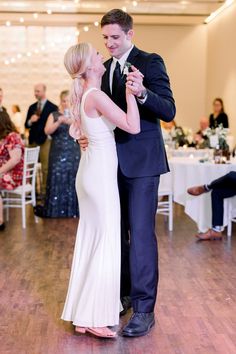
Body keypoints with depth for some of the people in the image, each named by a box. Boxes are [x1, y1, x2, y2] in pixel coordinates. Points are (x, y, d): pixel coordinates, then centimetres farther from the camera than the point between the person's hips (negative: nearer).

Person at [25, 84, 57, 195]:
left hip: (45, 141, -5)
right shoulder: (32, 107, 16)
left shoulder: (52, 107, 1)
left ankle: (44, 191, -1)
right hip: (33, 141, 5)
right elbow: (26, 125, 14)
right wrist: (30, 121, -6)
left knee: (46, 168, -5)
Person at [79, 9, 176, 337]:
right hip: (113, 159, 7)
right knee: (117, 232, 13)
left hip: (141, 160, -7)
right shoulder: (105, 68, 12)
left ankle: (144, 309, 3)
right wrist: (88, 134, -1)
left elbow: (169, 112, -15)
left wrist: (142, 93, -33)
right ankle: (124, 295, 28)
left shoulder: (150, 62, -7)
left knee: (141, 233, -6)